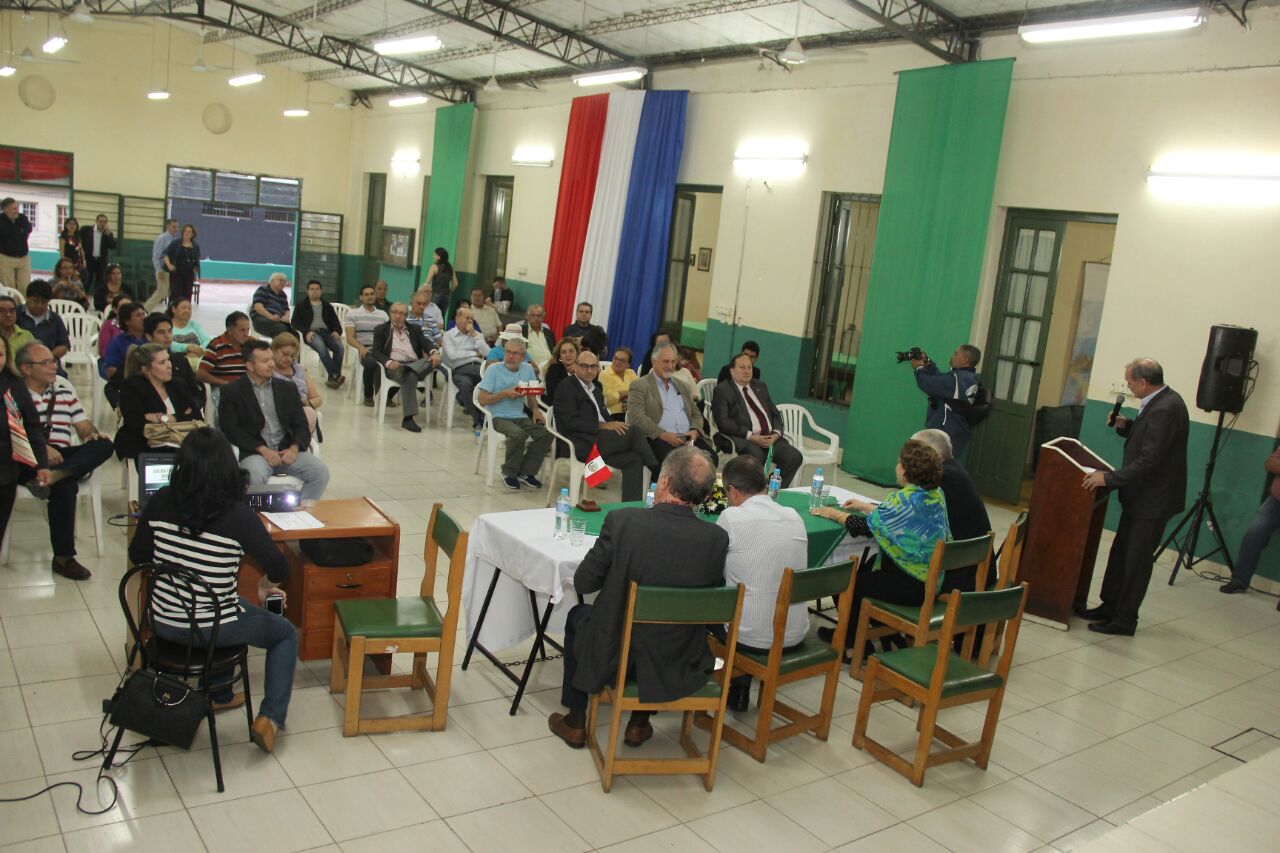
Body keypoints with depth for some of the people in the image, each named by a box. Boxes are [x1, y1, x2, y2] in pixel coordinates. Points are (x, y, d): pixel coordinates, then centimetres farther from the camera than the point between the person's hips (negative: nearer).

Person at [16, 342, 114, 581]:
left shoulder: (63, 386, 20)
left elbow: (82, 423, 20)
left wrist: (91, 434, -5)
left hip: (62, 455, 5)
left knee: (104, 445, -23)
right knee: (65, 485, -33)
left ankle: (54, 475, -43)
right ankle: (63, 557, -29)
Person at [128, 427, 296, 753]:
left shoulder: (159, 503, -10)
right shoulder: (238, 516, -23)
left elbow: (137, 556, 2)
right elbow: (279, 570, -21)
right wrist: (264, 586, 1)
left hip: (164, 623, 5)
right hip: (212, 629, -5)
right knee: (286, 634, 22)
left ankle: (219, 695, 49)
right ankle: (270, 718, 12)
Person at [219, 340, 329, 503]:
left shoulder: (287, 388, 17)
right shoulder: (232, 392, 5)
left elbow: (301, 425, 13)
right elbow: (230, 429, -4)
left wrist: (294, 448, -8)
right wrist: (262, 449, -15)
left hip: (287, 450, 4)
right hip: (254, 452, -4)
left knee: (321, 471, -20)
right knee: (256, 475, -36)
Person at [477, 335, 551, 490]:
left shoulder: (528, 369, 10)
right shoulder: (494, 370, -4)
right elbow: (482, 400, -8)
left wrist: (535, 409, -2)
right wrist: (505, 393, -17)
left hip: (521, 416, 5)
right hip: (499, 418, -5)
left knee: (546, 434, -20)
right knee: (519, 434, -34)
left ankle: (525, 472, -2)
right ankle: (508, 472, -9)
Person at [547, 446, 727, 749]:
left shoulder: (622, 520, -21)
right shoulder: (717, 538, -16)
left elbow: (583, 583, -10)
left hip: (614, 659, -1)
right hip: (677, 669, 2)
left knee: (578, 615, 31)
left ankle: (575, 723, 41)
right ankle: (639, 724, 39)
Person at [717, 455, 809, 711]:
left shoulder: (732, 517, -13)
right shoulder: (794, 516, 1)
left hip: (753, 638, -5)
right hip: (795, 635, 5)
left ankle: (736, 684, 32)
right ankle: (741, 686, 34)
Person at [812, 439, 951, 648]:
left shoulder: (906, 499, -24)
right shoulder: (936, 494, 2)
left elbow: (865, 526, -17)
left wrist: (835, 514, -2)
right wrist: (866, 507, 20)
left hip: (911, 585, -9)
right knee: (861, 569, 24)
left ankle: (850, 637, 25)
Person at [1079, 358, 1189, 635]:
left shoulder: (1165, 409, -24)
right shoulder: (1161, 400, 6)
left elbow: (1150, 460, -27)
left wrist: (1109, 478, -23)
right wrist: (1125, 426, 2)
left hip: (1153, 500, -10)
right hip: (1142, 495, 10)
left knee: (1137, 560, 1)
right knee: (1121, 553, 16)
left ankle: (1124, 620, 12)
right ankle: (1110, 607, 27)